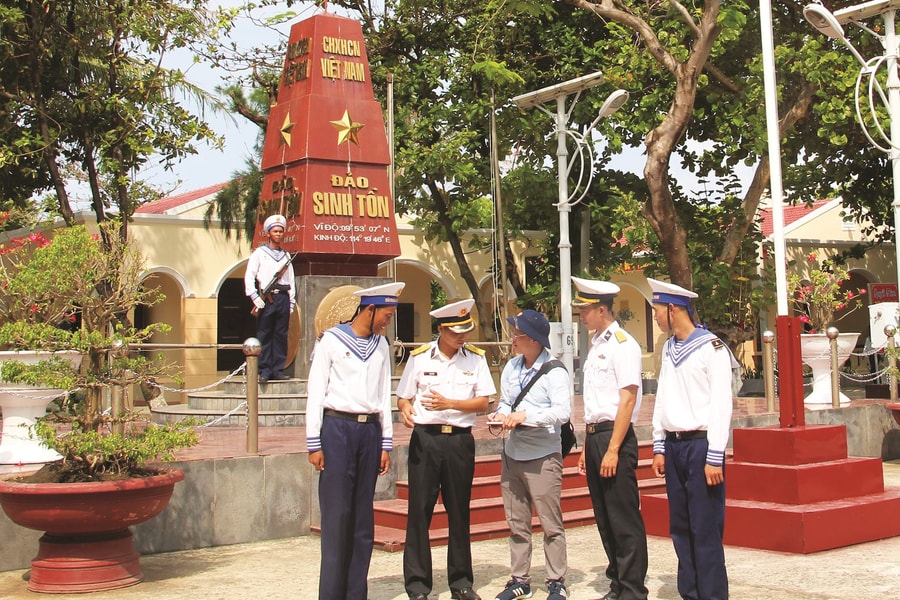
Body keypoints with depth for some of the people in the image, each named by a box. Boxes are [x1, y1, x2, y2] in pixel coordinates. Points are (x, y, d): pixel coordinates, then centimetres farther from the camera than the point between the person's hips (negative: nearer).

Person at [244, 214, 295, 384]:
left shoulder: (286, 255, 18)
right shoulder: (259, 253, 6)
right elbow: (249, 276, -1)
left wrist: (291, 302, 10)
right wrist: (255, 297, -11)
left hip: (283, 298, 3)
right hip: (266, 298, -3)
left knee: (281, 335, 2)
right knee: (264, 335, -3)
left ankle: (278, 369, 7)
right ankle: (265, 370, 1)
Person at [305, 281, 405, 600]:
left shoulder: (381, 346, 13)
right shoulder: (331, 340, -2)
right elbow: (315, 392, -3)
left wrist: (386, 443, 11)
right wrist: (314, 443, -7)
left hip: (370, 430, 5)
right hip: (338, 428, -5)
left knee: (364, 517, 6)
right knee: (336, 514, -4)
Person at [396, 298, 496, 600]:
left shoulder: (475, 358, 5)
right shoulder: (419, 357, 3)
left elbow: (482, 402, 1)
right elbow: (403, 396, 7)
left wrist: (449, 403, -12)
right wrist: (405, 408, -16)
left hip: (460, 439, 1)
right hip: (424, 438, -1)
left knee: (459, 512, 8)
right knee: (419, 510, -1)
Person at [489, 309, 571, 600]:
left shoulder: (554, 371, -9)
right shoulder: (511, 368, 10)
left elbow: (563, 411, -18)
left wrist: (527, 415, -25)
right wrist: (501, 414, -2)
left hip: (543, 456, -6)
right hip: (512, 454, 6)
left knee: (551, 524, 1)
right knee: (517, 523, 12)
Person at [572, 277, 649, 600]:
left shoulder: (622, 344, -10)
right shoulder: (596, 345, 16)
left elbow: (627, 400, -16)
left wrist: (612, 449, -19)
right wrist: (587, 447, 18)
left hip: (615, 436, -9)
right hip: (594, 436, 9)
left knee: (624, 519, -3)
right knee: (604, 518, 14)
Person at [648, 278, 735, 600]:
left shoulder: (712, 348, -10)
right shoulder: (668, 349, 12)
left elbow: (721, 405, -12)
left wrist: (715, 457, -15)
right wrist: (659, 447, 13)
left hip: (701, 444, -7)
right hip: (673, 445, 7)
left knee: (706, 530, -3)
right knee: (680, 527, 10)